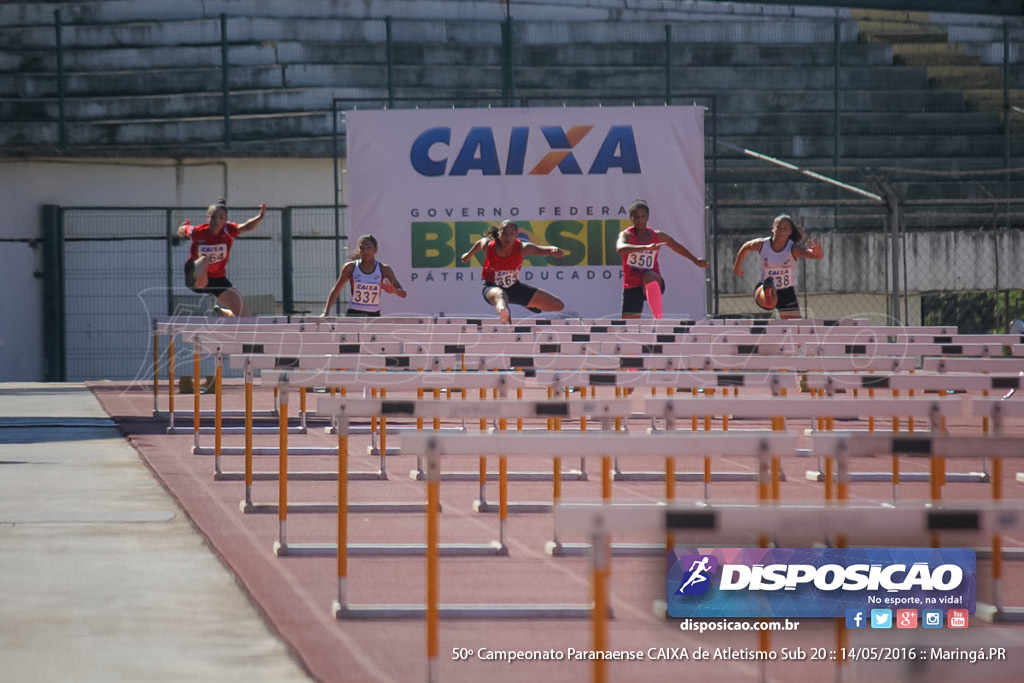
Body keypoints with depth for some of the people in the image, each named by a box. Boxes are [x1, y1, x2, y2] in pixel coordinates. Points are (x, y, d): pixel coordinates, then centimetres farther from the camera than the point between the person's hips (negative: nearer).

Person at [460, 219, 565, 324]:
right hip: (492, 287, -3)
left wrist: (554, 250, -65)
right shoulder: (488, 246, -21)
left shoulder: (521, 248, -23)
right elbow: (480, 242, 4)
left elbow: (541, 249, -42)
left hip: (514, 287, 3)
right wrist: (469, 254, 25)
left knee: (558, 305, 2)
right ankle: (503, 310, -84)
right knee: (499, 294, -45)